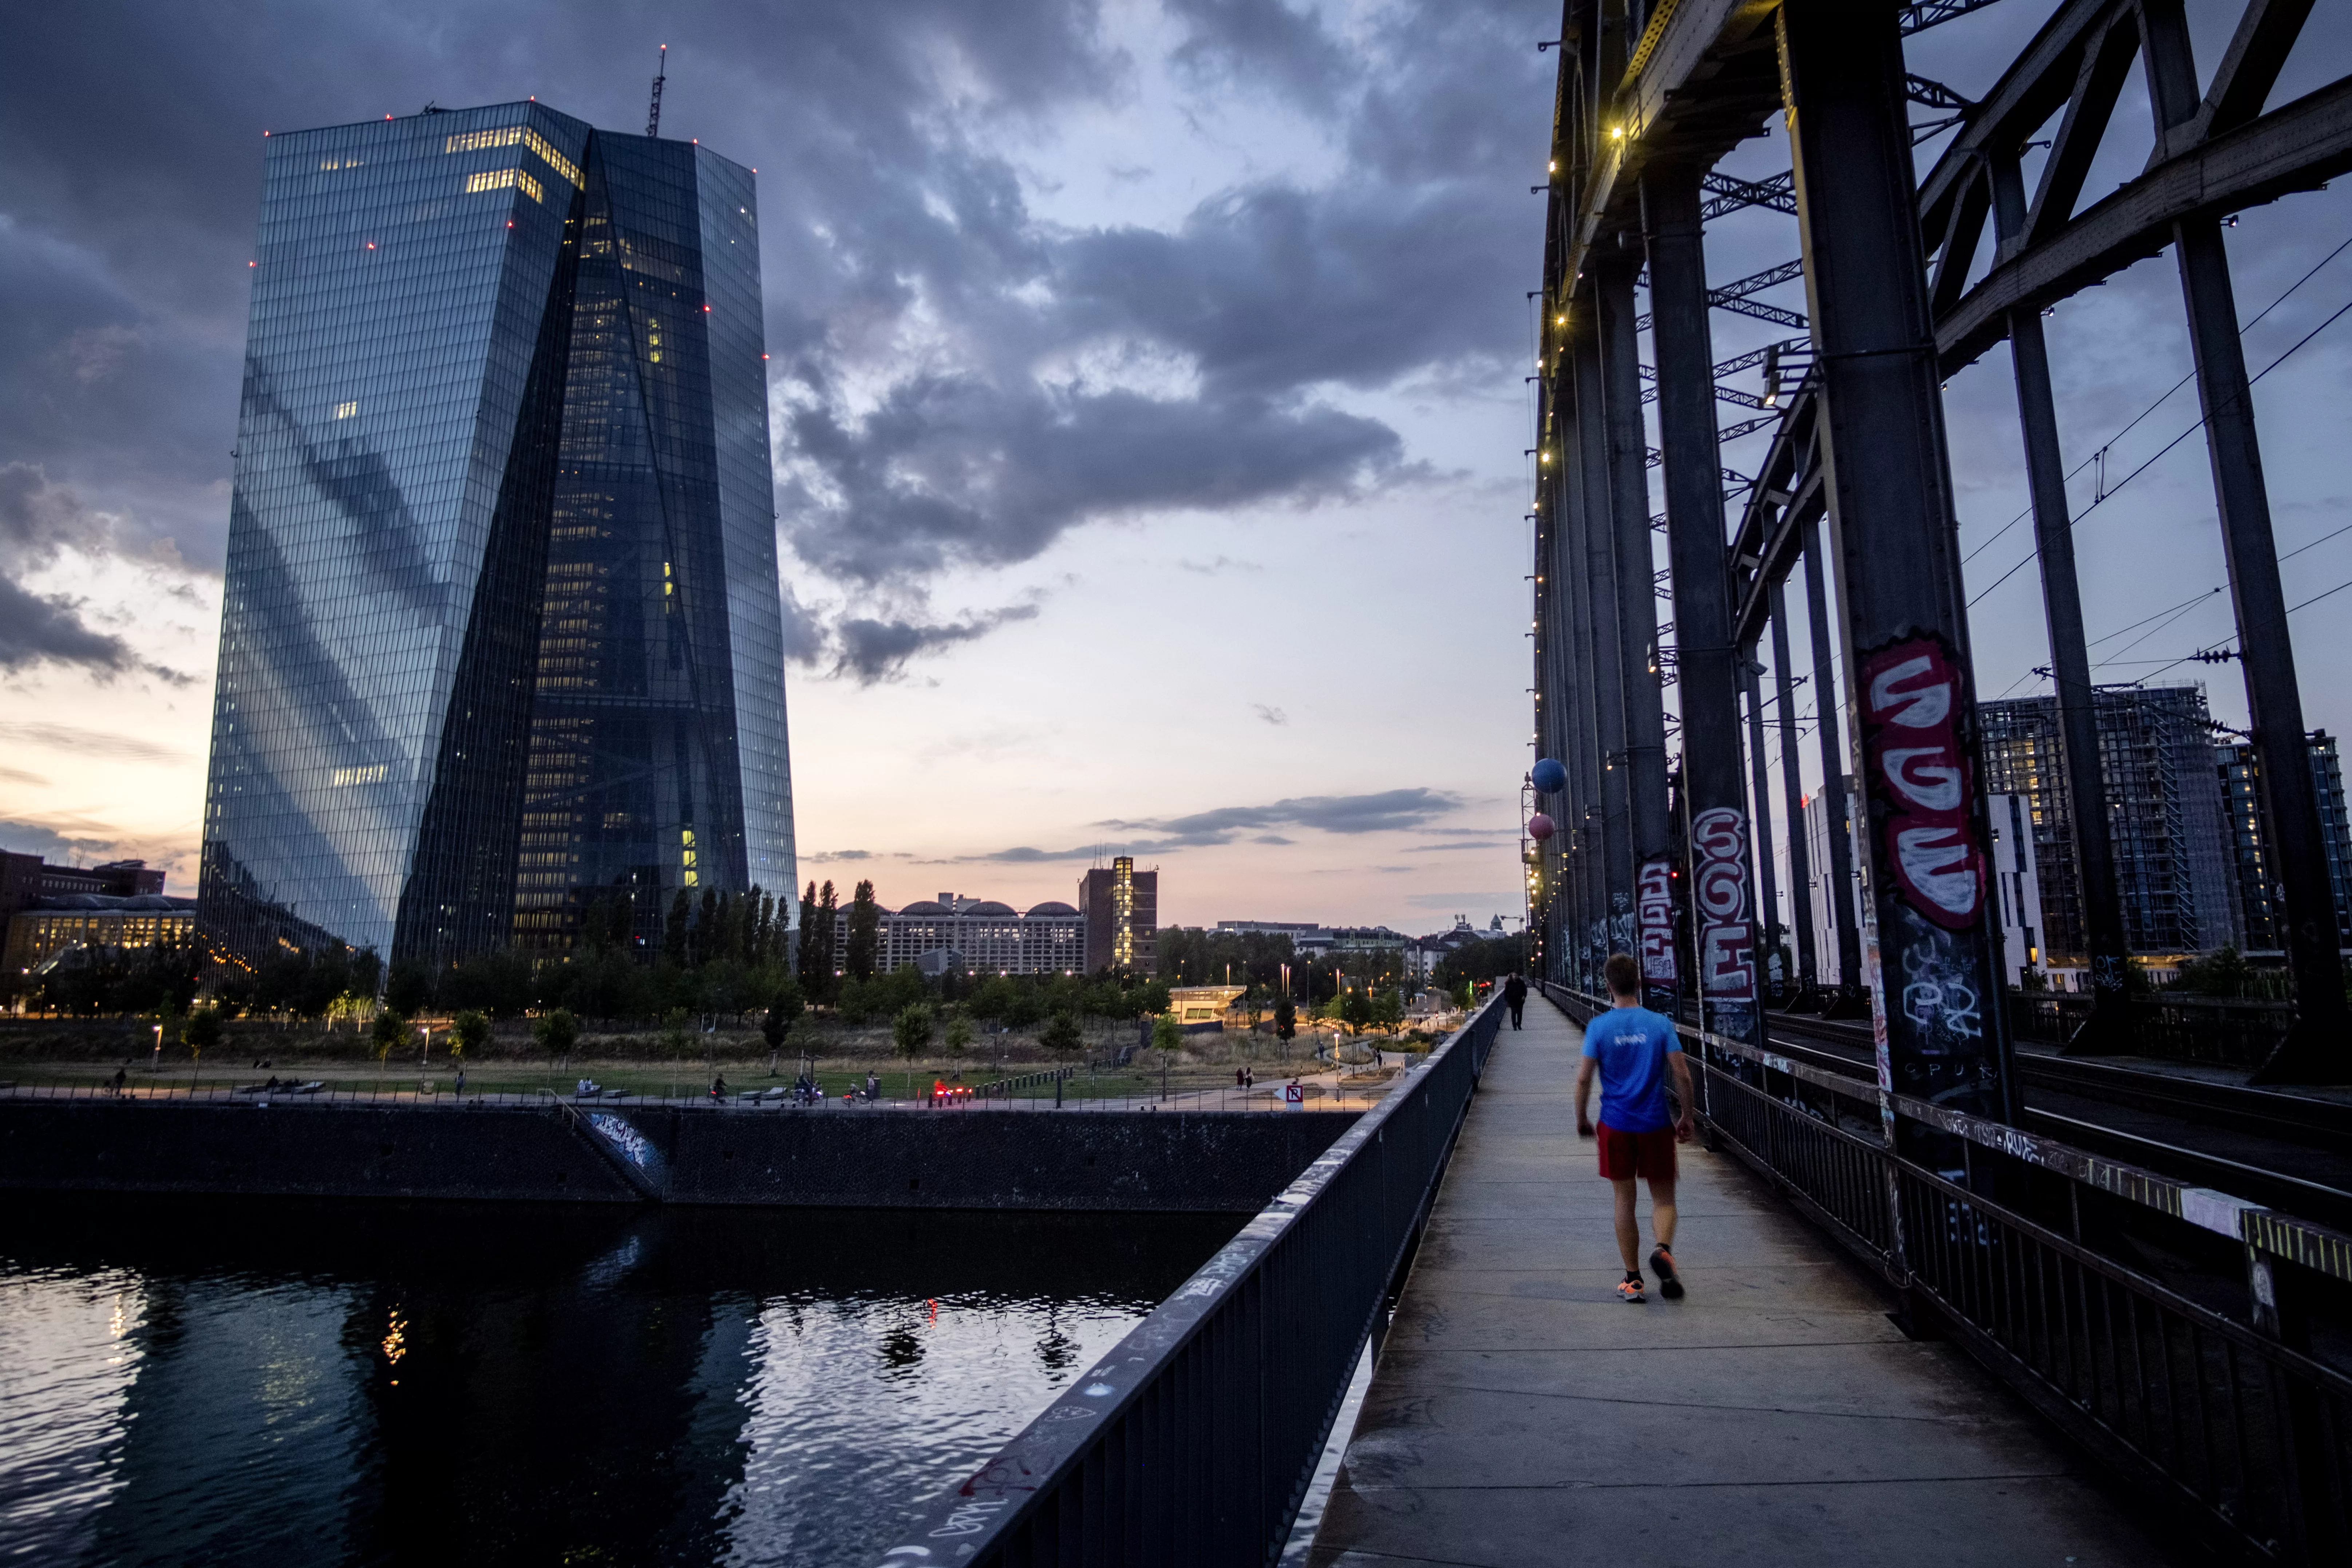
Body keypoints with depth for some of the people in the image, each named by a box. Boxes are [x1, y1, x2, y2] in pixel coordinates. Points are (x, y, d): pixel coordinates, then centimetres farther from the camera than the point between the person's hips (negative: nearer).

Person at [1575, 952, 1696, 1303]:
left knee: (1624, 1201, 11)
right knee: (1663, 1198, 12)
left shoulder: (1598, 1027, -6)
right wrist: (1687, 1117, 8)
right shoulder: (1660, 1024, -4)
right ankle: (1663, 1249, -17)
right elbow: (1682, 1075, -5)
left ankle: (1633, 1279, 14)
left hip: (1615, 1125, 0)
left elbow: (1584, 1079, -7)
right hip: (1656, 1124, 0)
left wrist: (1581, 1119, 7)